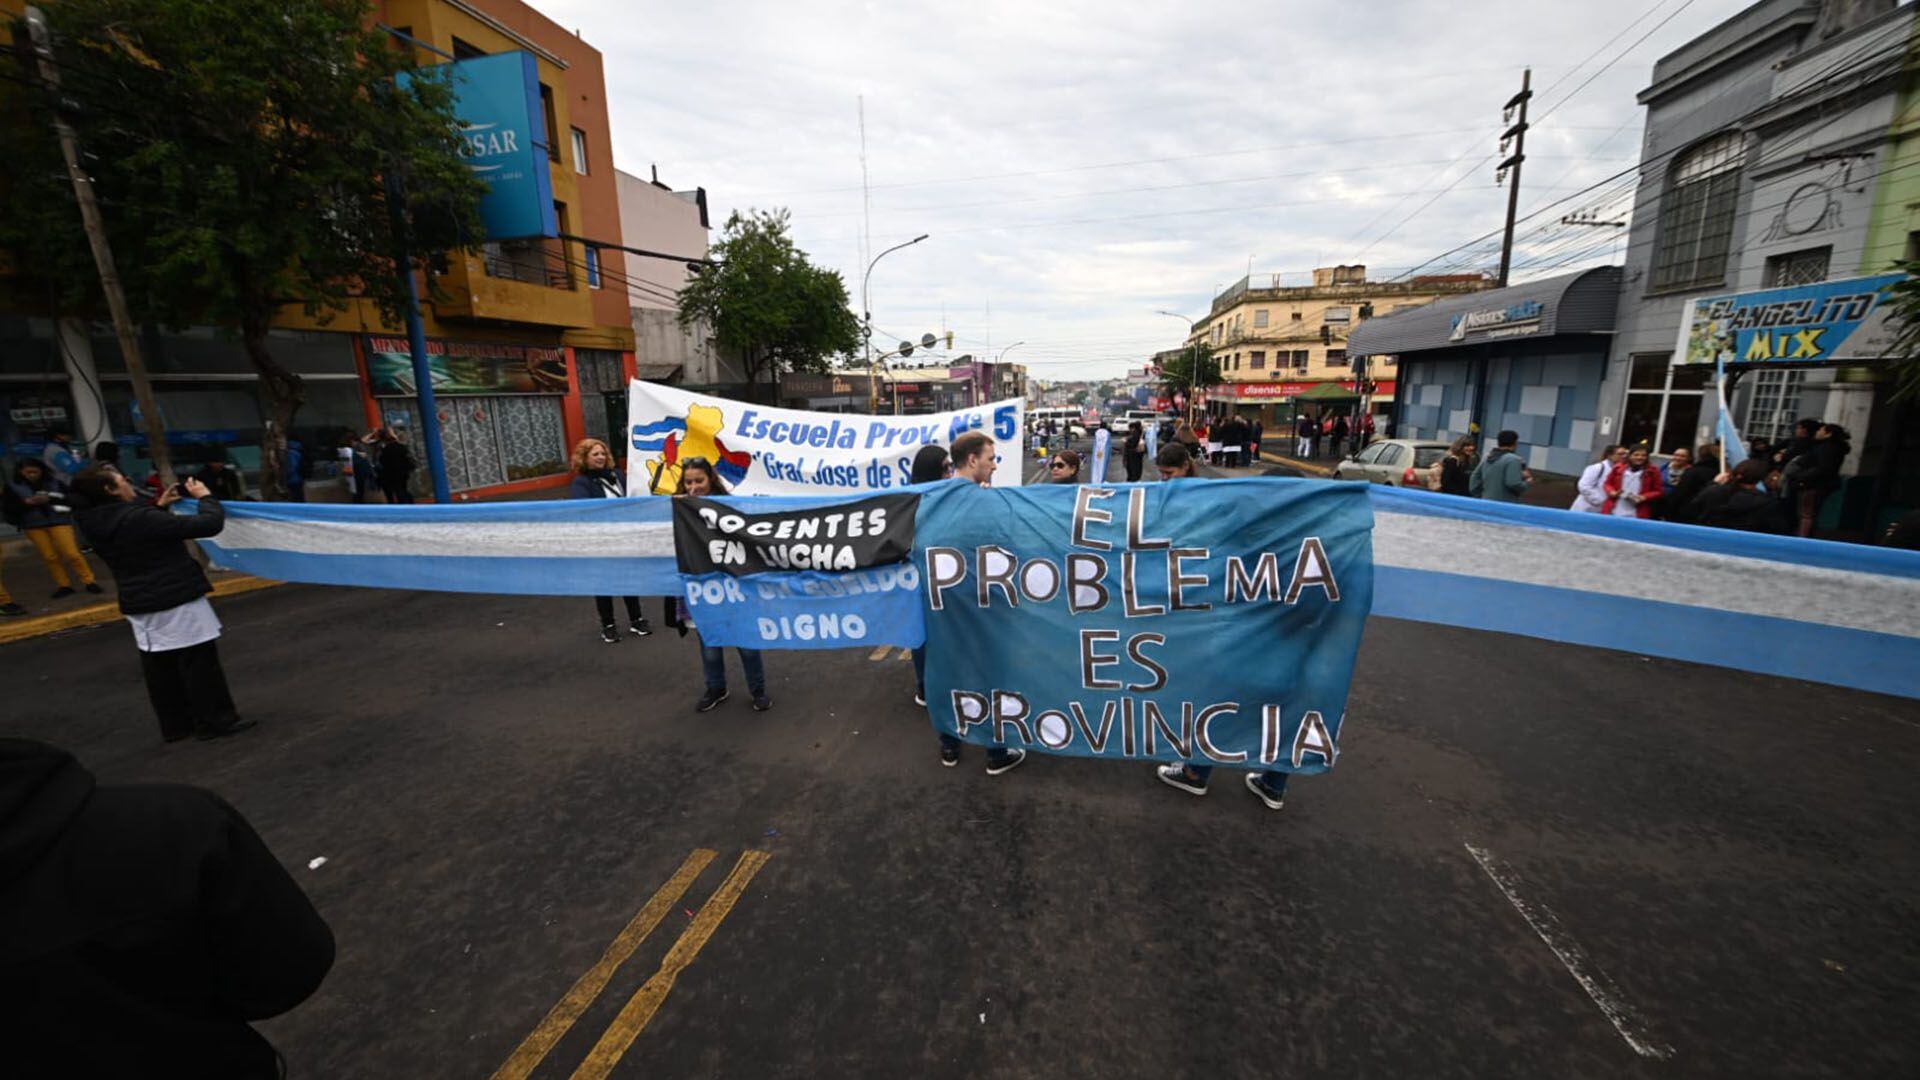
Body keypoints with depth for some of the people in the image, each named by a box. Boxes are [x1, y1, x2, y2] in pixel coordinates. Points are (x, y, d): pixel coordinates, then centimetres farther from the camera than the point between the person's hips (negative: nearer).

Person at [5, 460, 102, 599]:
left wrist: (50, 499, -16)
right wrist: (27, 502, -15)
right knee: (49, 557, 4)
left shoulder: (54, 482, 0)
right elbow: (10, 509, 1)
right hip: (33, 526, 2)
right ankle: (64, 585, 11)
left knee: (72, 554, -8)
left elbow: (71, 500, -2)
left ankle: (88, 581, 3)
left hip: (58, 521, -2)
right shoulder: (13, 486, 3)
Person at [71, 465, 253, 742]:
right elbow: (210, 524, -25)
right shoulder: (143, 519, -23)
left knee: (158, 667, 15)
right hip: (177, 602, -8)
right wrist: (205, 497, -8)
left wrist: (158, 506, 18)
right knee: (200, 662, 2)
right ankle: (214, 721, 9)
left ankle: (175, 725, 25)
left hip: (139, 604, 9)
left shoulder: (95, 523, 3)